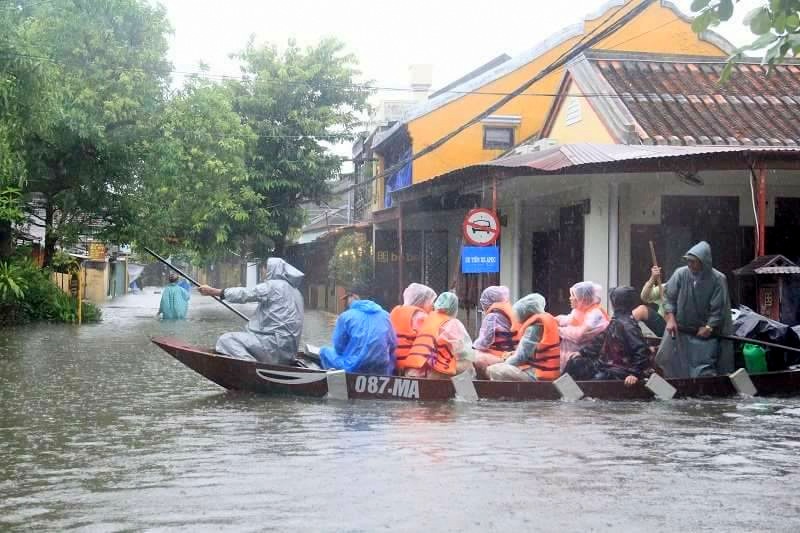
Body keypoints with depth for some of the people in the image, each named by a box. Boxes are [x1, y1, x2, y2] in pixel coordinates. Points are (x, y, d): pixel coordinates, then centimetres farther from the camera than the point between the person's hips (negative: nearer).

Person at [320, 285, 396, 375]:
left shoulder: (345, 316, -4)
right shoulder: (384, 315, 6)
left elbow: (339, 348, 2)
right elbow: (393, 344, 9)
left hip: (354, 369, -3)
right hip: (382, 372, 3)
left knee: (325, 351, 18)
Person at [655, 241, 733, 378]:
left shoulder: (718, 279, -15)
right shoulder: (681, 274, -11)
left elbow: (718, 308, -11)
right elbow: (668, 297, -1)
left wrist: (709, 327, -16)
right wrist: (670, 318, -10)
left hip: (704, 333, -3)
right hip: (679, 330, 3)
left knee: (704, 372, -4)